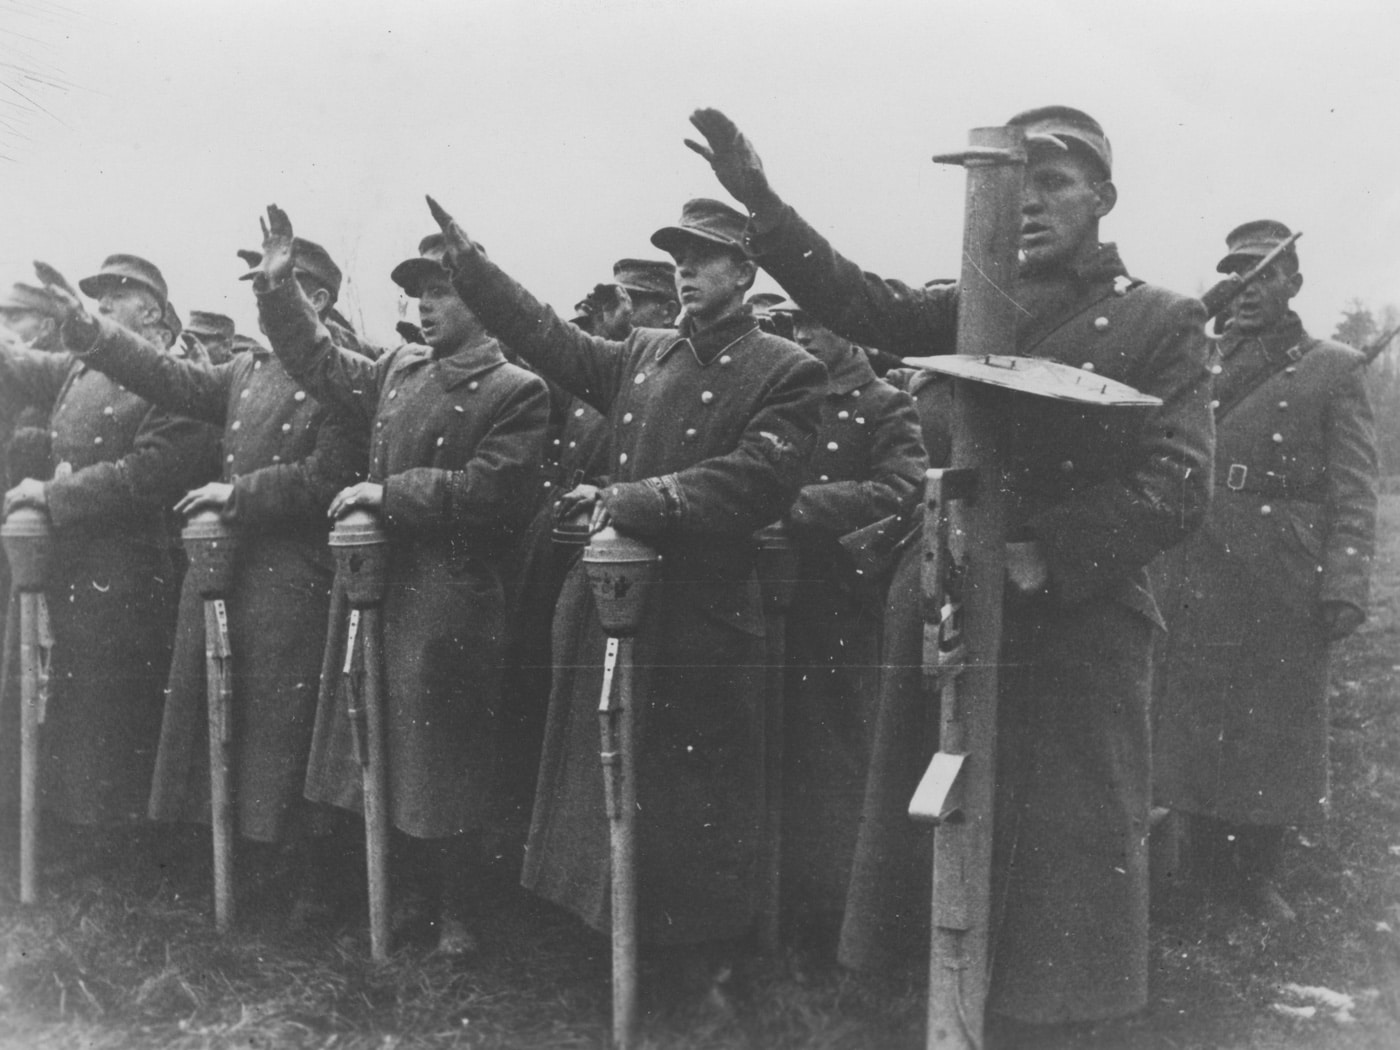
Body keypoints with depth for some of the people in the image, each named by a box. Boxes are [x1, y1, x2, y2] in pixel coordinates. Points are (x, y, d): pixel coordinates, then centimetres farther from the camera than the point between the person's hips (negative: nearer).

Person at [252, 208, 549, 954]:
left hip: (453, 605, -6)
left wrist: (388, 492, -17)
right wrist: (279, 288, 14)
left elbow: (489, 491, -18)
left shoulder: (516, 391, -8)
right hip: (379, 586, 7)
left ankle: (456, 912, 21)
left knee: (445, 760, 3)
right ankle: (419, 890, 32)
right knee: (388, 750, 14)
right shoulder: (400, 369, 11)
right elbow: (326, 369, 21)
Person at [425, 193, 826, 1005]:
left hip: (706, 618, -5)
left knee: (697, 796, 5)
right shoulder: (643, 355, 12)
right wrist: (466, 259, 7)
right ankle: (614, 936, 29)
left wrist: (634, 500, -20)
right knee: (607, 779, 14)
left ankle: (704, 963, 22)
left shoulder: (787, 374, -5)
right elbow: (553, 338, 12)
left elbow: (755, 479, -17)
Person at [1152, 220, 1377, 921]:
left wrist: (1345, 586, -12)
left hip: (1287, 594, -2)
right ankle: (1205, 867, 23)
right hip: (1195, 585, 2)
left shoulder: (1333, 370, 4)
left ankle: (1256, 874, 21)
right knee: (1193, 725, 7)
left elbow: (1354, 492, -3)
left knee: (1274, 730, 6)